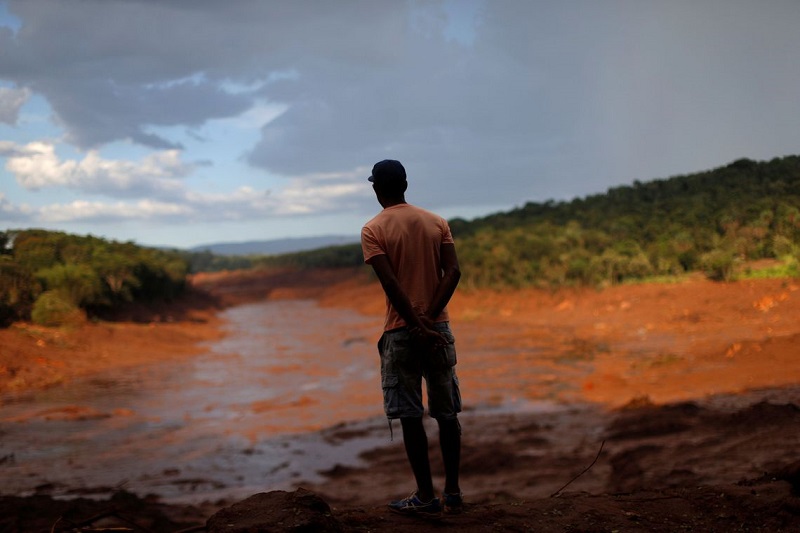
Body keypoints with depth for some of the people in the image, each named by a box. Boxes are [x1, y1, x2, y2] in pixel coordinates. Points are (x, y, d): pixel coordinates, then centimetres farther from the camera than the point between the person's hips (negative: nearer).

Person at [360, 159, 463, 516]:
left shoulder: (373, 230, -4)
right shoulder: (436, 222, 7)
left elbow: (391, 283, -16)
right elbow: (453, 272, -6)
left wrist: (417, 326, -16)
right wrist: (429, 318, -12)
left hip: (401, 331, -4)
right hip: (439, 327, 4)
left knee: (410, 416, 2)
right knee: (447, 412, 11)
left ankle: (426, 497, 5)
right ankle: (452, 492, 15)